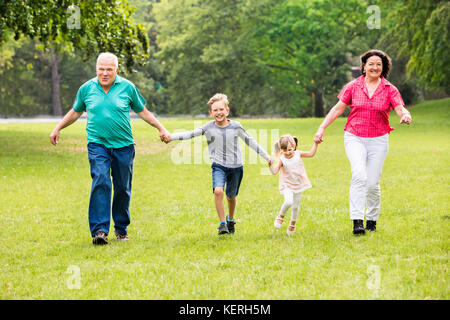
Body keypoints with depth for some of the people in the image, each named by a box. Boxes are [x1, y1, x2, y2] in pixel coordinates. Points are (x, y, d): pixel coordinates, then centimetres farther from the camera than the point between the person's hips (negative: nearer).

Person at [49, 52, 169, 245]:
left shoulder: (127, 87, 2)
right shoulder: (86, 89, 5)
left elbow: (142, 111, 14)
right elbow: (76, 112, 22)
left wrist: (161, 128, 10)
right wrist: (57, 129, 20)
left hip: (123, 145, 1)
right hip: (97, 144, -1)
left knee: (123, 188, 5)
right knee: (100, 182, -18)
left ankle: (121, 229, 21)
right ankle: (99, 230, -22)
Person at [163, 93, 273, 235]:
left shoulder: (235, 126, -4)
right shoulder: (209, 127, -7)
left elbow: (249, 141, 7)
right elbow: (191, 134, -15)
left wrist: (266, 156, 11)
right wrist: (171, 137, -29)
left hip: (235, 166, 1)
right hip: (219, 166, -1)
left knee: (231, 196, 14)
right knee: (218, 191, -25)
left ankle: (230, 219, 43)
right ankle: (222, 223, -13)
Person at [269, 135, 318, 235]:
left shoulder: (298, 154, -3)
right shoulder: (282, 159, -13)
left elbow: (311, 154, 9)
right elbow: (274, 171, -22)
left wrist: (315, 143, 1)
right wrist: (270, 165, -41)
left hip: (298, 185, 3)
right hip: (287, 186, -3)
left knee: (295, 206, 10)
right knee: (288, 202, -28)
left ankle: (293, 223, 38)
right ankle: (281, 216, 3)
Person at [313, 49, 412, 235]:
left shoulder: (389, 90, 2)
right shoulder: (353, 87, 3)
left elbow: (401, 109, -9)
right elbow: (338, 109, 5)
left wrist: (405, 116, -33)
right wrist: (322, 128, -2)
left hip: (378, 141, 1)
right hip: (354, 138, -1)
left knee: (372, 183, -1)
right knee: (359, 175, -21)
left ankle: (372, 220, 21)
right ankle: (357, 221, -23)